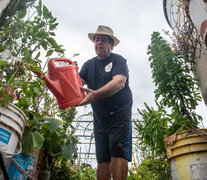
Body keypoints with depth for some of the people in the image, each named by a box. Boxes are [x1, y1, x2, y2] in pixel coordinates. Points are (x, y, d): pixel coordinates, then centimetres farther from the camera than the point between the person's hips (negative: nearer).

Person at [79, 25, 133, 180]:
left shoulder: (118, 60, -2)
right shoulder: (89, 64, 14)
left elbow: (119, 82, -21)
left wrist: (95, 94, -39)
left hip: (119, 113, -4)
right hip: (99, 117, 5)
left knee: (118, 152, -14)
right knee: (102, 158, 4)